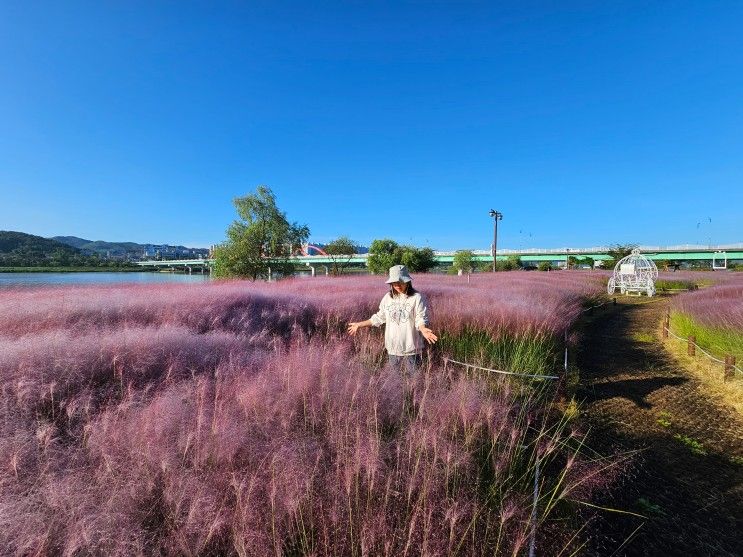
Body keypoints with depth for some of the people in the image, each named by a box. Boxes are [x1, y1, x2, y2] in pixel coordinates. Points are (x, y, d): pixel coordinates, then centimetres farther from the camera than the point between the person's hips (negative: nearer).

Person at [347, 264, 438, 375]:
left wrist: (423, 329, -36)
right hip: (393, 346, 4)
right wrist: (359, 325, 9)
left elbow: (421, 319, -14)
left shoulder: (416, 298, -12)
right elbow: (379, 317, 9)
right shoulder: (388, 297, 2)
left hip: (411, 347, -4)